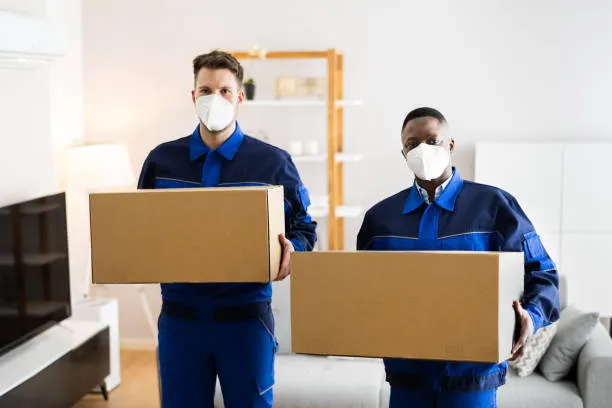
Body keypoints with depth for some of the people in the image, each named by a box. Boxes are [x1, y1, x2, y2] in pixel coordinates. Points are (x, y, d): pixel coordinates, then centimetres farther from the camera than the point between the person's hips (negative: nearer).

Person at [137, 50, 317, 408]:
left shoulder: (273, 162, -2)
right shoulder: (161, 160, 5)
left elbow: (304, 227, 4)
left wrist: (291, 251, -17)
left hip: (245, 314, -2)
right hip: (180, 314, 2)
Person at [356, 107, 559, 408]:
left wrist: (532, 316, -17)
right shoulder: (380, 217, 9)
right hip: (406, 371, 3)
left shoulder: (493, 205, -1)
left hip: (471, 369, -3)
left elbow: (539, 272, 0)